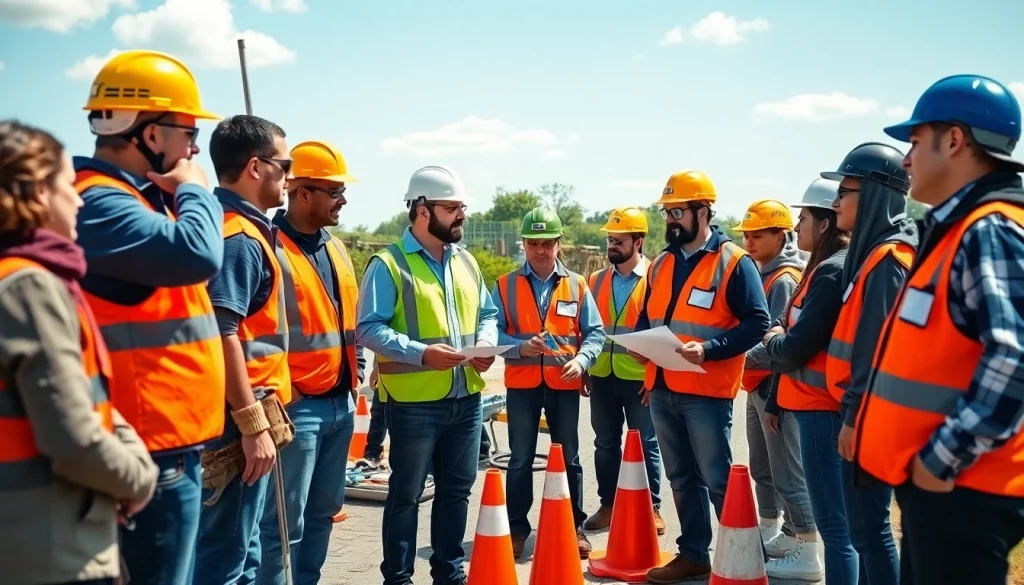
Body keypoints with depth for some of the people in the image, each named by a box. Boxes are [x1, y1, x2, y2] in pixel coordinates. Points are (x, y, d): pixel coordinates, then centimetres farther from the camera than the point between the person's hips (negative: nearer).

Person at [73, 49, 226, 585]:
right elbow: (197, 255, -30)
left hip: (166, 438, 11)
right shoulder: (99, 203, -16)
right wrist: (193, 190, -13)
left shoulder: (139, 198, 16)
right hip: (151, 448, -11)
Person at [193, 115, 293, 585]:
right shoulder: (238, 237, -15)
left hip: (246, 416, 10)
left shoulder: (241, 229, 15)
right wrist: (253, 424, -21)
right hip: (240, 420, -10)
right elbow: (221, 335, -23)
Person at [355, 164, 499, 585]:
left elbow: (487, 313, 19)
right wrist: (420, 353, -24)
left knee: (457, 489, 16)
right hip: (413, 402, -6)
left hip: (467, 398, 6)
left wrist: (486, 343, -2)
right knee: (406, 494, 6)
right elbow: (368, 328, -15)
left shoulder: (466, 261, 12)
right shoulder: (389, 264, -9)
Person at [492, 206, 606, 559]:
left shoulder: (577, 286, 4)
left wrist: (582, 359, -15)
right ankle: (516, 529, 17)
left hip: (565, 384, 1)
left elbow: (595, 332, 3)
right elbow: (493, 331, -3)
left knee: (569, 457, 10)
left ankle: (574, 527, 22)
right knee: (520, 459, 6)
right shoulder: (505, 286, 1)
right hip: (521, 384, -1)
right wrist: (519, 347, -20)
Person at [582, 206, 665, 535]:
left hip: (640, 377, -4)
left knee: (646, 444, 6)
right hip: (602, 376, 5)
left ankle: (651, 508, 18)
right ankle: (608, 504, 23)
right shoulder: (597, 280, 9)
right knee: (605, 443, 11)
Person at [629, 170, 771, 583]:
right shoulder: (662, 263, 14)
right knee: (682, 478, 15)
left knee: (717, 479, -1)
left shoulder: (733, 262, -8)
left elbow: (757, 323, -13)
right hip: (661, 389, 7)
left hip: (706, 391, -7)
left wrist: (708, 349, -24)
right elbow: (647, 316, 22)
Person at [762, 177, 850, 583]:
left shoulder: (833, 272, -16)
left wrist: (772, 341, 3)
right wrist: (775, 401, 18)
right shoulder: (824, 268, 16)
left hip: (822, 408, -10)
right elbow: (794, 333, 17)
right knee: (832, 516, 17)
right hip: (812, 404, 10)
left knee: (833, 519, -6)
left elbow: (796, 347, -20)